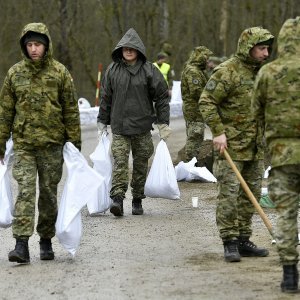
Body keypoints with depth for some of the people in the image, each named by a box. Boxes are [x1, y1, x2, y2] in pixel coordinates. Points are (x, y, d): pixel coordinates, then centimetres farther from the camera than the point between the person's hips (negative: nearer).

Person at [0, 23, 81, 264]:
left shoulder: (59, 72, 1)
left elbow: (71, 110, 4)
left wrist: (75, 143, 2)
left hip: (52, 144, 0)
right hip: (23, 144, 0)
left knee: (49, 193, 8)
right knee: (25, 191, -11)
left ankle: (46, 241, 21)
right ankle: (22, 244, -16)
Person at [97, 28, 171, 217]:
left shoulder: (149, 70, 0)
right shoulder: (113, 70, 5)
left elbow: (162, 97, 3)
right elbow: (106, 98, 12)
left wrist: (163, 123, 0)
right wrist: (102, 122, 13)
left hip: (142, 126, 0)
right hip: (119, 127, 0)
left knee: (141, 164, 7)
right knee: (120, 162, -12)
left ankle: (137, 200, 17)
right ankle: (117, 199, -18)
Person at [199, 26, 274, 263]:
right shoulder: (227, 72, -12)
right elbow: (206, 101, -14)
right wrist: (218, 132, -20)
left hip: (255, 146, 8)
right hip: (231, 144, -8)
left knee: (252, 194, 9)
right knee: (229, 193, -7)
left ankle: (243, 241, 16)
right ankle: (230, 243, -4)